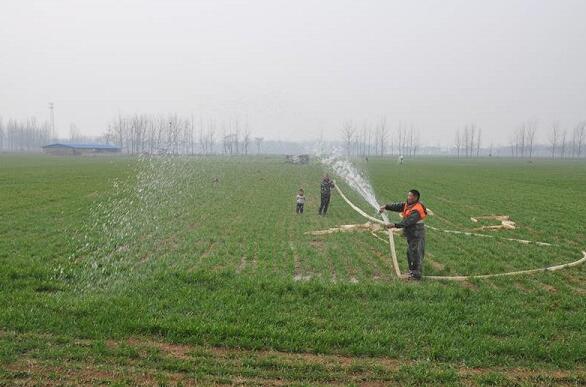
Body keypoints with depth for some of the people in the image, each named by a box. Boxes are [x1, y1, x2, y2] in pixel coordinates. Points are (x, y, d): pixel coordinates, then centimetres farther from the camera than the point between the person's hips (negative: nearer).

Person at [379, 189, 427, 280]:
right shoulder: (407, 205, 5)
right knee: (410, 253, 20)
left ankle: (417, 274, 8)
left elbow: (407, 222, -31)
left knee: (416, 255, -2)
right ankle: (412, 271, 35)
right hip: (411, 235, 10)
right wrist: (385, 207, -16)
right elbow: (396, 206, -2)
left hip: (417, 236, -10)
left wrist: (395, 225, -34)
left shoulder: (416, 210, -25)